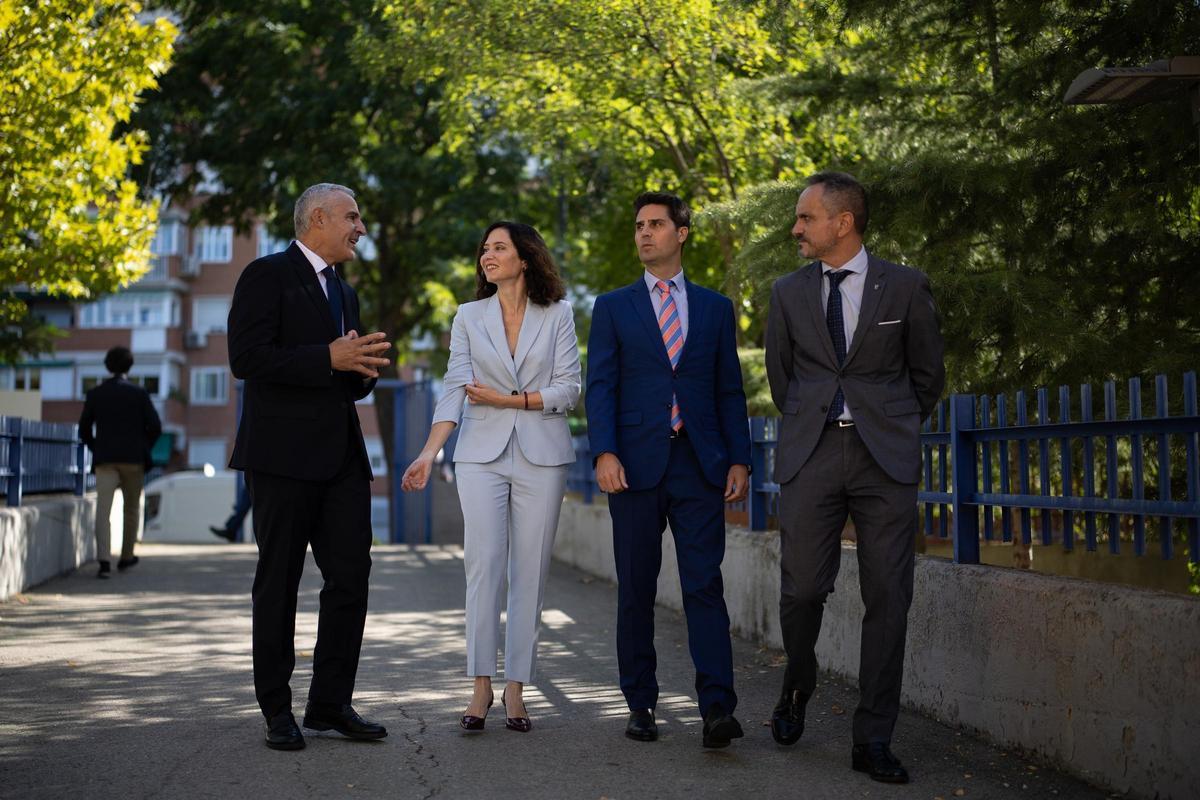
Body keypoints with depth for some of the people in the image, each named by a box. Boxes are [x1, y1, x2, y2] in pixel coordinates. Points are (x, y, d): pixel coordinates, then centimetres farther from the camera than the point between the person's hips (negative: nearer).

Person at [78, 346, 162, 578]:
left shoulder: (95, 394, 4)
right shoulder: (139, 393, -1)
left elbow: (84, 428, 5)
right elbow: (155, 426, -6)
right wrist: (143, 448, 9)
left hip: (105, 460, 0)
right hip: (133, 459, 0)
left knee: (103, 510, -7)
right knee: (132, 509, 16)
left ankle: (104, 560, -22)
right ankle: (126, 557, 25)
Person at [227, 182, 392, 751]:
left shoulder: (343, 292, 22)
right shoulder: (267, 276, -3)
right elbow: (246, 358, -15)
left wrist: (364, 370, 4)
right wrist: (330, 359, -17)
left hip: (341, 454, 7)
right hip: (283, 453, -7)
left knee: (351, 576, 2)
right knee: (278, 581, 1)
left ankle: (330, 703, 12)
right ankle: (277, 711, 9)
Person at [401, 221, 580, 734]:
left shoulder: (558, 315, 5)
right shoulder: (469, 317, 9)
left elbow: (567, 390, -1)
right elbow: (454, 391, 0)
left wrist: (508, 399, -10)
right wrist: (429, 452, -13)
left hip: (541, 455, -1)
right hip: (482, 455, 1)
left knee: (529, 572, 0)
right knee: (483, 566, -8)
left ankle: (515, 689, 5)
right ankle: (482, 686, -3)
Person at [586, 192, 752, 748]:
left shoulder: (715, 308, 13)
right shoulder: (613, 307, 10)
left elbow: (730, 389, 11)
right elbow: (600, 385, 2)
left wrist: (739, 459, 2)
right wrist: (605, 452, -11)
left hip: (699, 463, 0)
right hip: (636, 463, 0)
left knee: (705, 584, -7)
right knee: (636, 590, 4)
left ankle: (717, 707, -11)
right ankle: (640, 705, 13)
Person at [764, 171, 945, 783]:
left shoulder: (905, 287, 3)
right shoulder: (788, 292, 10)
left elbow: (928, 375, 13)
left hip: (885, 457, -1)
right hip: (809, 452, 1)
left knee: (887, 598, -1)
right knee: (802, 587, -4)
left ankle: (873, 739, 6)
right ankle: (796, 691, 26)